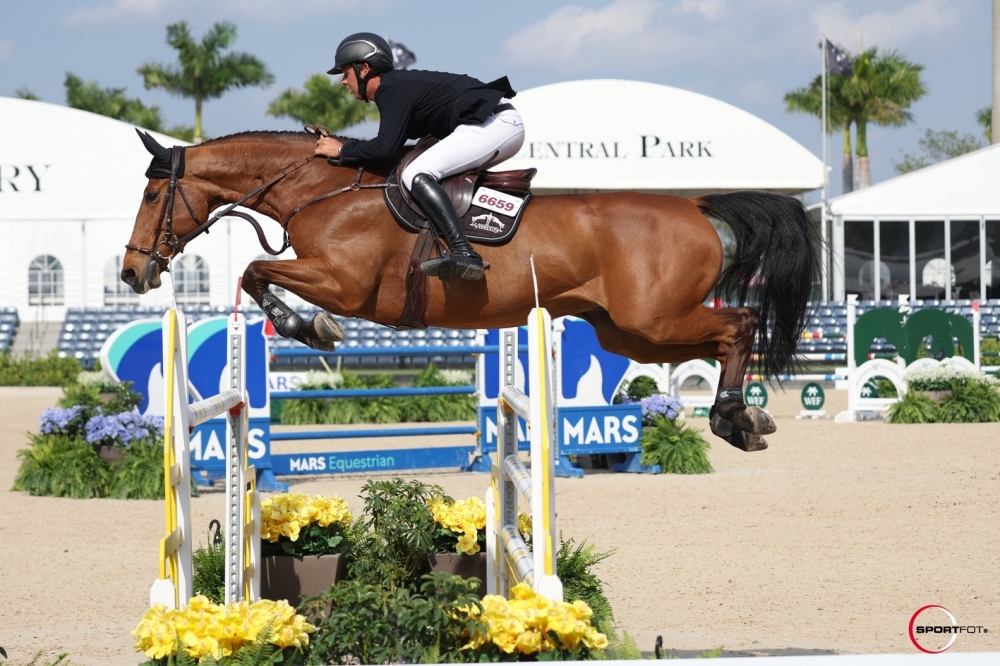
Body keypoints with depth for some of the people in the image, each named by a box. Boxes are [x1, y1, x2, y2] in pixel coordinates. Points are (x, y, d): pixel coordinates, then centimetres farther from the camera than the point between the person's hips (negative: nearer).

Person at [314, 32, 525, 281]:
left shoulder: (393, 90, -10)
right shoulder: (399, 85, 20)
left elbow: (385, 147, -20)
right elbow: (391, 145, 24)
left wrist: (343, 150, -7)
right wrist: (347, 146, 20)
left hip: (494, 124, -11)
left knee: (416, 175, -21)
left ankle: (464, 252, -36)